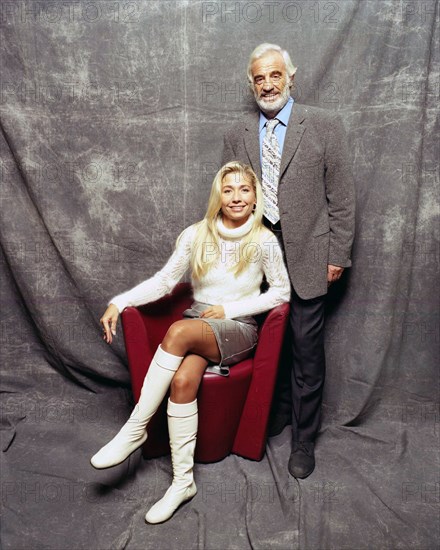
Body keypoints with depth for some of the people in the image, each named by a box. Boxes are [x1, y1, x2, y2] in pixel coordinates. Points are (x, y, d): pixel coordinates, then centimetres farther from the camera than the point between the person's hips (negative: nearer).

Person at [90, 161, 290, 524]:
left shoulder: (264, 241, -2)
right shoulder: (196, 235, 3)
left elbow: (282, 292, 1)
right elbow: (164, 280, 2)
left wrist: (229, 309, -8)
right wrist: (118, 303, -11)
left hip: (239, 330, -2)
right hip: (196, 324, 3)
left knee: (180, 331, -34)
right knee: (183, 379, -29)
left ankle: (135, 429, -20)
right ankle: (183, 481, -14)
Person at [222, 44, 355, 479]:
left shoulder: (324, 125, -1)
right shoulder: (237, 135, 8)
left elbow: (341, 196, -2)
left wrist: (337, 255, -5)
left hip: (306, 259, -3)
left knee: (306, 353, 4)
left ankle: (303, 440, 22)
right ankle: (278, 411, 38)